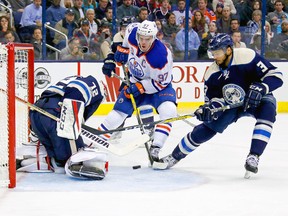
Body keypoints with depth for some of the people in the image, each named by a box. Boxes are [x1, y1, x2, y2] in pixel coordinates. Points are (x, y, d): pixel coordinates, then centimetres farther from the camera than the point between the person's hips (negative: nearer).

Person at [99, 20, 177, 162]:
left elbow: (161, 83, -24)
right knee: (117, 113, 1)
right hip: (135, 82, 4)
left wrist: (140, 88, -29)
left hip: (157, 84, -4)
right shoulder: (132, 33, -22)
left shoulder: (161, 56, -36)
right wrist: (122, 49, 3)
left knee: (168, 111, -29)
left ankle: (155, 150, -29)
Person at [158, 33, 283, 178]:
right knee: (207, 127, -5)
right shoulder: (212, 73, -11)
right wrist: (208, 108, -25)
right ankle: (175, 156, 12)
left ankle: (253, 156, -36)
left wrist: (259, 89, -43)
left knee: (267, 109, -36)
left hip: (257, 100, -4)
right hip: (230, 105, 4)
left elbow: (276, 76, -28)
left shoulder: (247, 57, -28)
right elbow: (212, 98, -2)